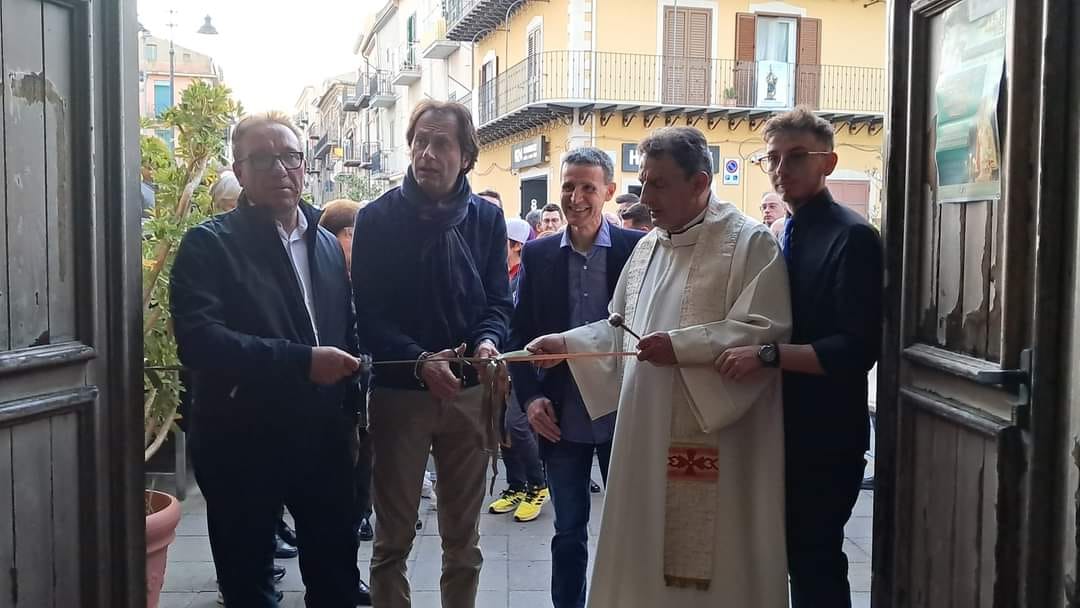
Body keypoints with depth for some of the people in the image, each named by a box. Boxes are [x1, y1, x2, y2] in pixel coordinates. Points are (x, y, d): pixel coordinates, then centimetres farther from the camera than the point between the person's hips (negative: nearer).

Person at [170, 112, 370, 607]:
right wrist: (301, 361, -28)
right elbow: (198, 339, -23)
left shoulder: (327, 244, 10)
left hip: (323, 437, 5)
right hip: (243, 444, -4)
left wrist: (350, 408, 9)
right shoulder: (209, 244, -9)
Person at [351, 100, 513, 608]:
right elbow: (368, 312, -10)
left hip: (470, 391, 2)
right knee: (393, 537, 10)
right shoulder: (377, 218, -4)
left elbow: (498, 300, 2)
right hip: (398, 390, -2)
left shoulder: (486, 218, 3)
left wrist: (488, 341, -20)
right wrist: (419, 361, -24)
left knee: (463, 537, 15)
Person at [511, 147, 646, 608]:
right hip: (560, 419, 2)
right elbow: (520, 332, 5)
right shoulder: (537, 254, 2)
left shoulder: (638, 248, -6)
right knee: (568, 532, 15)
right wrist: (530, 397, -5)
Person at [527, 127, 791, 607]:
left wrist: (681, 346, -21)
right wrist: (567, 343, 6)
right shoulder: (648, 246, 15)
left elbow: (766, 331, -17)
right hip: (648, 433, 7)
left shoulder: (750, 242, -8)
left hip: (715, 441, -7)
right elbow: (621, 330, 20)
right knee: (644, 555, 13)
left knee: (708, 562, 3)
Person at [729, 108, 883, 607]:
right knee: (781, 556, 18)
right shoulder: (781, 236, 10)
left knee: (814, 562, 3)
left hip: (825, 437, -7)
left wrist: (768, 354, -29)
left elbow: (856, 349, -22)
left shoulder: (853, 237, -14)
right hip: (780, 430, 8)